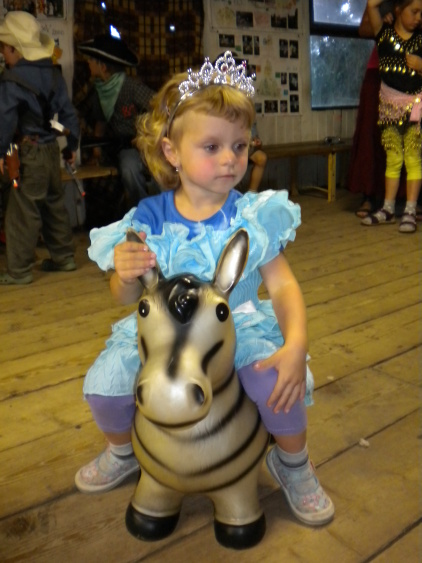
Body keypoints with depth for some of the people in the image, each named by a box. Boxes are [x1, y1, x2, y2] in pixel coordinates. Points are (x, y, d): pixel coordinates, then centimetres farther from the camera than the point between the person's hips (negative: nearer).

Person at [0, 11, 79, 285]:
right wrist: (72, 146, 20)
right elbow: (68, 112, 13)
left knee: (23, 211, -2)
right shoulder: (54, 75, 9)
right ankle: (64, 257, 26)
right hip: (51, 149, 8)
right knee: (55, 204, 17)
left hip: (28, 152, -8)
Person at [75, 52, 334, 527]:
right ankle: (122, 451, 26)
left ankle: (292, 462, 11)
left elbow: (283, 284, -14)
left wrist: (295, 343, -31)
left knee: (282, 381, -26)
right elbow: (126, 298, -2)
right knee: (103, 382, -13)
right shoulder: (149, 219, -9)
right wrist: (125, 276, -27)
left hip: (239, 327, -1)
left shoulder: (253, 216, -11)